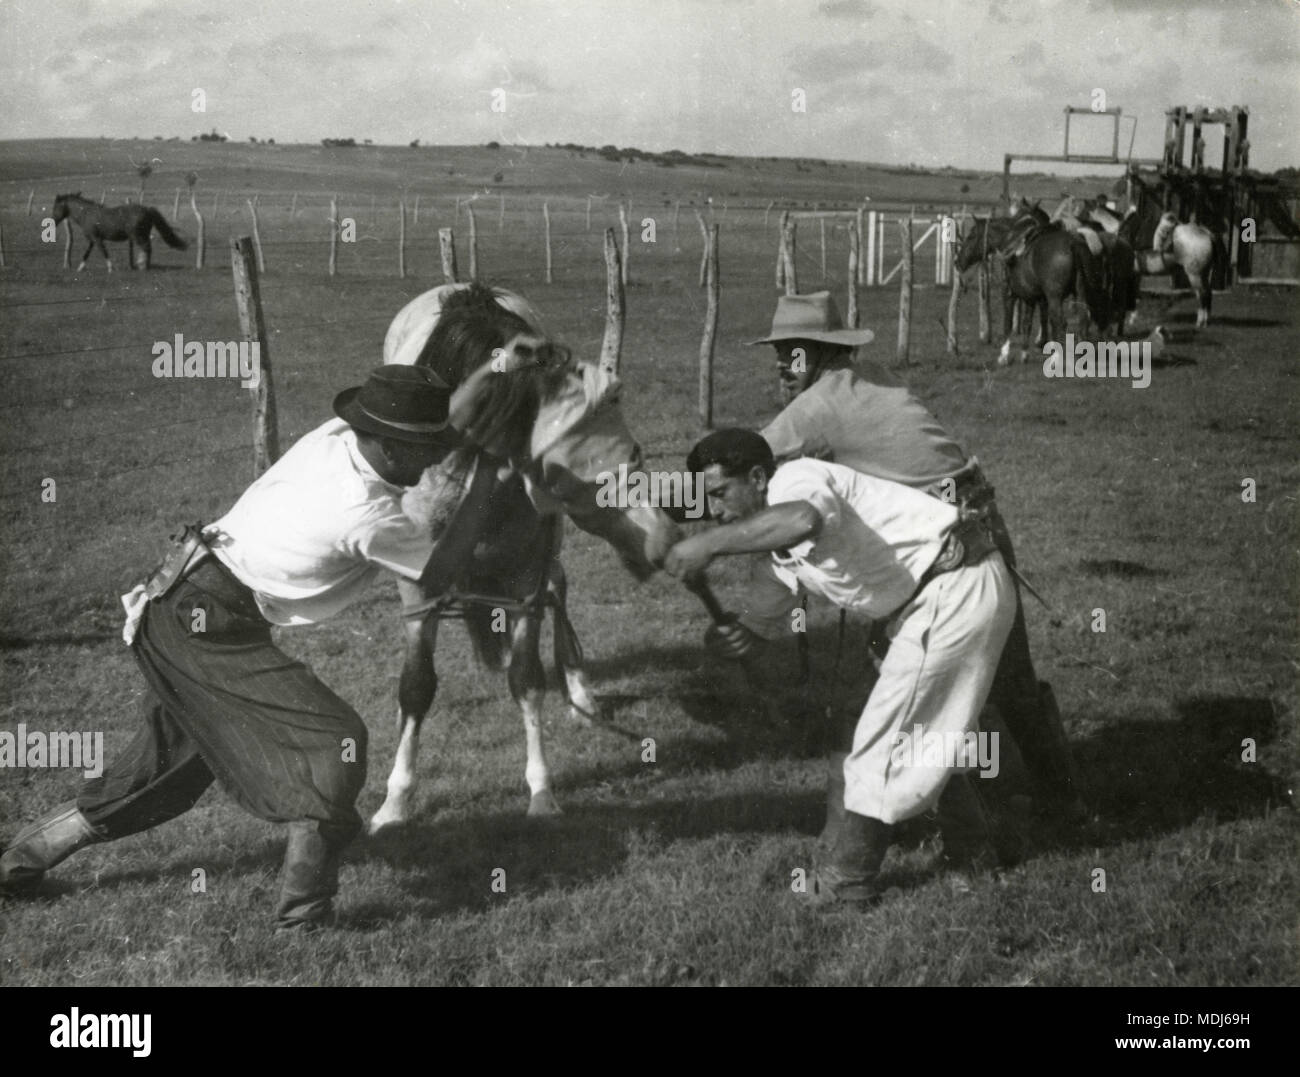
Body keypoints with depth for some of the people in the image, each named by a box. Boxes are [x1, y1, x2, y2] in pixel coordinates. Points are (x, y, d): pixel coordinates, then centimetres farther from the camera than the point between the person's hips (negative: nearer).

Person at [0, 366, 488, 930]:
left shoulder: (336, 436, -2)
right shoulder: (368, 514, -23)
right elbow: (440, 566, -7)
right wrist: (480, 484, -2)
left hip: (175, 606, 9)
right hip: (205, 626, -9)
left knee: (170, 758, 23)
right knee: (334, 741, -9)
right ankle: (304, 903, -2)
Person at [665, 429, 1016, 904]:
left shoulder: (796, 478, -17)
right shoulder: (780, 543, 15)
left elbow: (804, 520, -41)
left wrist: (710, 543, -37)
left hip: (957, 588, -10)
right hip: (948, 595, 10)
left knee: (884, 738, -3)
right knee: (926, 732, 24)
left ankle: (847, 880, 7)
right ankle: (970, 849, 39)